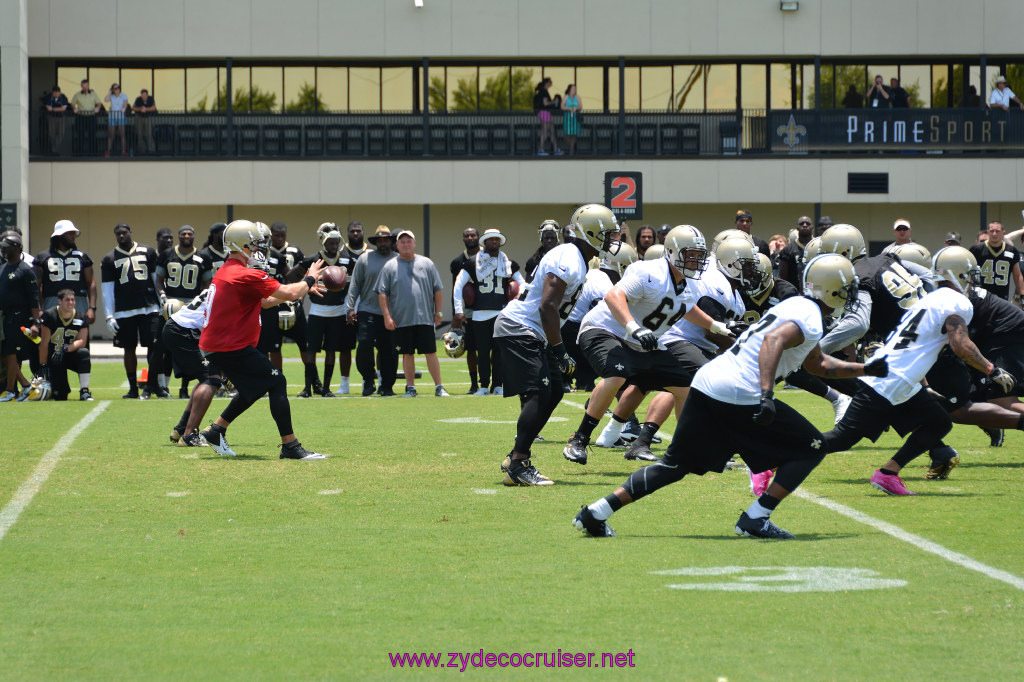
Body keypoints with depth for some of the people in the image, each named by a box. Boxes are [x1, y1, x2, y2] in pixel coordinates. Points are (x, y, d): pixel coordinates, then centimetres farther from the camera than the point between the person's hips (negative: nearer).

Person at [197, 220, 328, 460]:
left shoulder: (226, 271, 14)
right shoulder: (246, 276, -18)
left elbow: (265, 301, 22)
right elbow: (290, 293, -17)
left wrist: (302, 288, 18)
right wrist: (309, 280, 3)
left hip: (213, 345, 10)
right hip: (230, 347, -10)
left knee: (254, 390, 23)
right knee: (277, 383, -6)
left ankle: (215, 431, 28)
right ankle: (290, 446, -7)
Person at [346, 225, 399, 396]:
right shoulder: (365, 258, 4)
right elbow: (355, 284, 6)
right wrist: (350, 308, -1)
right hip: (368, 310, -1)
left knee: (389, 350, 2)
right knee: (364, 344, -14)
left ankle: (387, 386, 12)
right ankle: (368, 379, 4)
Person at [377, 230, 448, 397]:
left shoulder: (427, 264, 8)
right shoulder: (390, 267, 7)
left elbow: (437, 290, 10)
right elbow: (382, 293, 4)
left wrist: (438, 313, 4)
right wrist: (387, 317, -4)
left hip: (425, 319, 0)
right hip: (401, 320, 0)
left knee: (431, 353, -3)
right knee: (407, 354, 4)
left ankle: (439, 387, 0)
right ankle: (410, 388, 12)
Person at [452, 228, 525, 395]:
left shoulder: (509, 264, 13)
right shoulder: (473, 264, 7)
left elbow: (522, 284, 20)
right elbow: (458, 285, 6)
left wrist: (520, 294, -4)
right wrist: (458, 311, -2)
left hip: (502, 312, 1)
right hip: (480, 314, -1)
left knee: (500, 351, 0)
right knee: (483, 352, 0)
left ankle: (497, 385, 7)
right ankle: (484, 386, 6)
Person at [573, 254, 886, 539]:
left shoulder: (795, 306, 24)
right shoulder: (809, 321, -6)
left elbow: (819, 365, 37)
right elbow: (774, 341, -26)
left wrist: (866, 369, 39)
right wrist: (767, 395, -34)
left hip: (705, 383, 9)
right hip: (739, 395, -9)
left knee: (676, 465, 16)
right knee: (810, 450, 4)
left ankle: (597, 513, 8)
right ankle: (756, 519, -3)